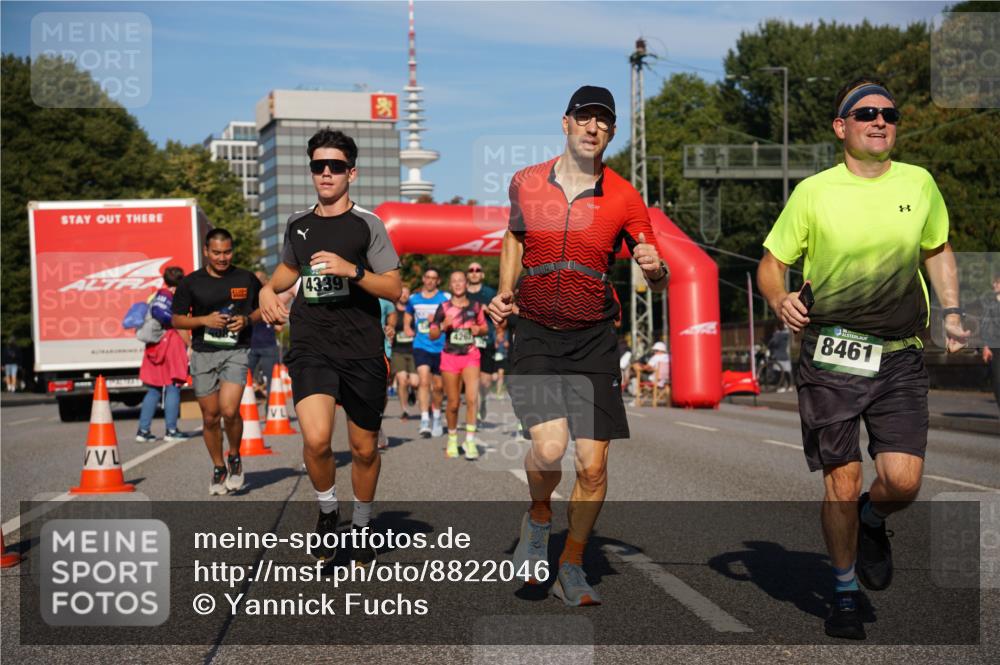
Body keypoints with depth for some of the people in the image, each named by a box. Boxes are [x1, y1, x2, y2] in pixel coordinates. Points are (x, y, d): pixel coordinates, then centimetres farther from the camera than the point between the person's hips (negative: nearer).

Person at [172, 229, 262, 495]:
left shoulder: (246, 279, 3)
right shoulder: (190, 283, 2)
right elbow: (176, 319, 5)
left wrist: (247, 320, -6)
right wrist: (204, 320, -12)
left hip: (236, 352, -1)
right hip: (203, 354, 1)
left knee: (229, 410, -18)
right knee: (210, 417, 6)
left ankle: (235, 457, 8)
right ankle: (218, 468, 24)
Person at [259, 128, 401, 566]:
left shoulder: (367, 225, -2)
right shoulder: (298, 225, 10)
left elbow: (393, 288, -5)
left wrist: (351, 270, -20)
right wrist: (269, 289, 11)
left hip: (363, 351, -2)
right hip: (311, 347, 2)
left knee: (364, 448, 9)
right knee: (316, 439, -19)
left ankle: (362, 525, 33)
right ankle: (327, 511, 9)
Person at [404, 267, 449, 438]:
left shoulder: (445, 298, 2)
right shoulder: (414, 299, 9)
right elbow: (407, 317, 27)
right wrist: (407, 328, 8)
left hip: (441, 346, 0)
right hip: (421, 346, 0)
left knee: (438, 385, 9)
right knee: (424, 380, -18)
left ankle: (437, 418, 32)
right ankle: (425, 421, -22)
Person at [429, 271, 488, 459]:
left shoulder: (475, 306, 4)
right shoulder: (444, 307, 0)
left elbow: (485, 327, 17)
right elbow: (432, 335, 0)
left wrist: (478, 329, -5)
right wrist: (443, 325, -18)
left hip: (471, 356, 0)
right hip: (450, 357, 0)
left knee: (472, 398, -16)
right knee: (453, 403, 6)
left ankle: (470, 442, -12)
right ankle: (452, 440, 25)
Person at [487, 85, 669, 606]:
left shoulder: (624, 199, 0)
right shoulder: (526, 183, 4)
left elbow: (656, 282, 5)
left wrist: (655, 269, -18)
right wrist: (504, 292, 9)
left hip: (594, 341, 0)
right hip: (535, 335, 0)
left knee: (593, 465, -2)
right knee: (549, 446, -19)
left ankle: (571, 567, 19)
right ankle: (538, 517, 15)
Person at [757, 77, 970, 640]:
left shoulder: (919, 184, 6)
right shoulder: (813, 192, -2)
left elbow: (938, 250, 22)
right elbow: (771, 264, 4)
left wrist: (952, 313, 11)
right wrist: (780, 300, -17)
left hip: (901, 357, 2)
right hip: (832, 356, -2)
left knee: (903, 480, -11)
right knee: (843, 483, 0)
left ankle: (872, 522, 27)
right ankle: (845, 591, 23)